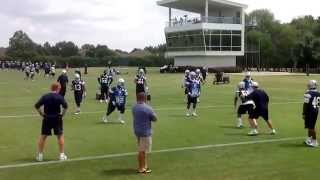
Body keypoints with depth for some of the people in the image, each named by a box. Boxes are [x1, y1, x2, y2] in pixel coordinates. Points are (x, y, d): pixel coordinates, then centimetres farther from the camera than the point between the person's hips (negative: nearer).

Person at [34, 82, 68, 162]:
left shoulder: (45, 97, 1)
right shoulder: (59, 97, -7)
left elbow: (37, 106, -3)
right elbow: (65, 106, -18)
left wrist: (42, 114, 4)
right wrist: (62, 114, -6)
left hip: (47, 119, 2)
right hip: (57, 118, -2)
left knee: (43, 136, 10)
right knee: (60, 136, 9)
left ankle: (40, 155, 13)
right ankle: (62, 155, 9)